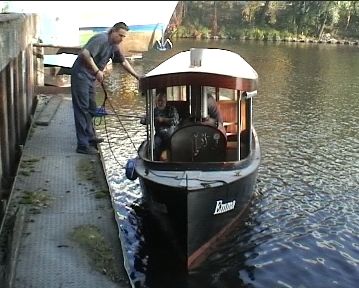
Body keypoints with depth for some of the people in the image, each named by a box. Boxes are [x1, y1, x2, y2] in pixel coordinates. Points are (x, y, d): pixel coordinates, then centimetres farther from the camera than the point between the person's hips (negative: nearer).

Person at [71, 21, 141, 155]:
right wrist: (97, 71, -27)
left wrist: (137, 76, 20)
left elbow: (123, 62, 23)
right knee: (82, 109, -10)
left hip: (91, 78, 10)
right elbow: (85, 53, -28)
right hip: (81, 74, -10)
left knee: (91, 108, 17)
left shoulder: (114, 46, 12)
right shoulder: (101, 39, -17)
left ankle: (90, 137, 32)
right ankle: (83, 145, -9)